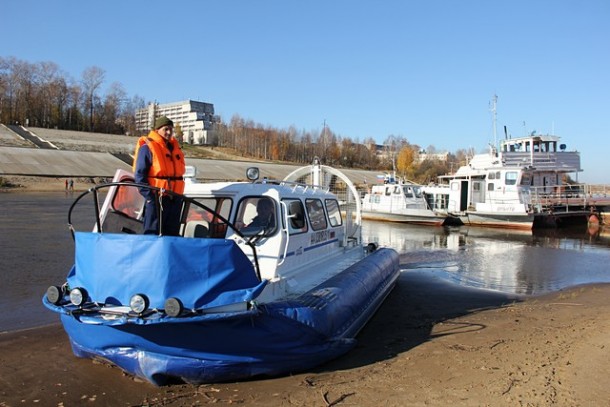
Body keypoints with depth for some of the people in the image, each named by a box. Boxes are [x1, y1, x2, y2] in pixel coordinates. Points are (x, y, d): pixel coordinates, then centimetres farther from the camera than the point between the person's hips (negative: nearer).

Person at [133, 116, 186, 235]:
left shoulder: (175, 147, 15)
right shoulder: (147, 147, -7)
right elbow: (139, 175, -11)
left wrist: (179, 194, 14)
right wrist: (149, 196, -16)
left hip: (175, 199, 7)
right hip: (156, 198, -7)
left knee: (172, 233, 13)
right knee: (153, 233, -3)